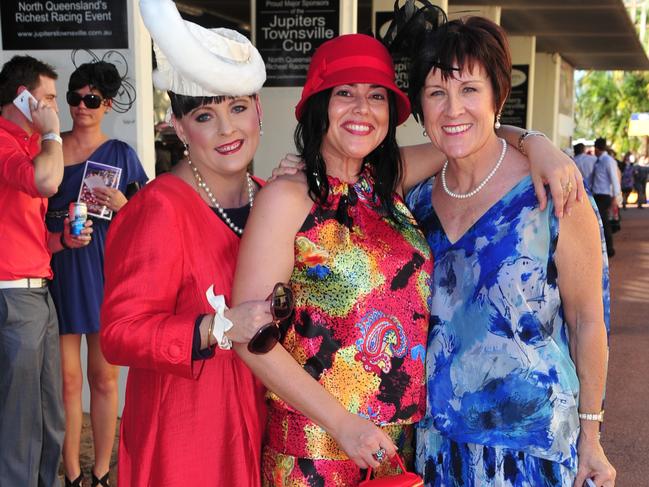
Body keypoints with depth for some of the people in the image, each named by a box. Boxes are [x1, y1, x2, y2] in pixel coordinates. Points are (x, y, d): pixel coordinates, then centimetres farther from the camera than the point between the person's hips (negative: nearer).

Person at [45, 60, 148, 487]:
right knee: (67, 380, 1)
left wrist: (122, 205, -11)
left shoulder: (121, 154, 5)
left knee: (104, 378, 5)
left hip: (105, 271, 0)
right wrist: (59, 233, -4)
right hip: (58, 272, 1)